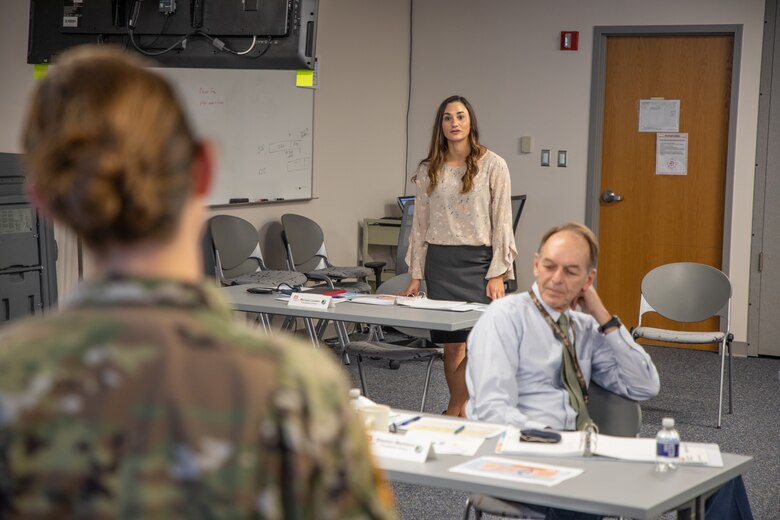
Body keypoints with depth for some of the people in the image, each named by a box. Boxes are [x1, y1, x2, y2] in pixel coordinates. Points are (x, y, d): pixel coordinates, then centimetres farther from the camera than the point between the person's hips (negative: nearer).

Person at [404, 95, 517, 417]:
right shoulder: (428, 170, 9)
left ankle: (456, 408, -1)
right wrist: (416, 274, 7)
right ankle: (461, 409, 12)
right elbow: (420, 224, 11)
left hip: (479, 259, -2)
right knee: (451, 343, 2)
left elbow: (502, 222, -1)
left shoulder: (493, 166, 0)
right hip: (440, 261, 3)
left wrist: (497, 273, -8)